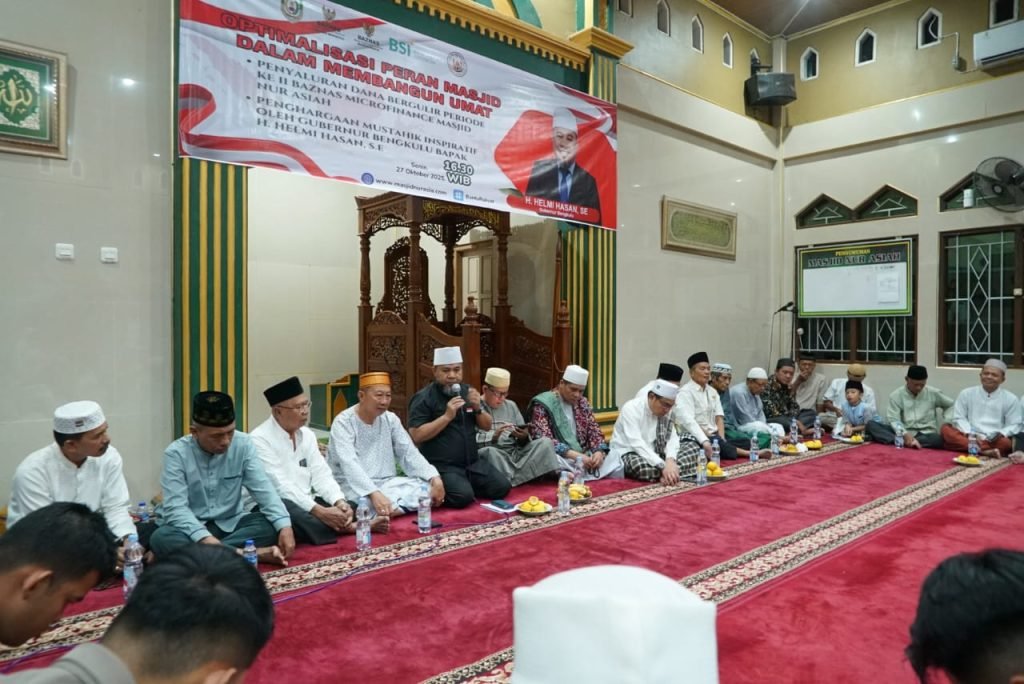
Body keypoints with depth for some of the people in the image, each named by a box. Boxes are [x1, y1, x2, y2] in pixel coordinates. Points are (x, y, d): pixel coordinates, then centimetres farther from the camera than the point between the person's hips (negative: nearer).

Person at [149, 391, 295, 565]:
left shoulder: (243, 444, -7)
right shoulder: (176, 453, -13)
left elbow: (263, 489, -13)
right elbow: (175, 507, -21)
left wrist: (284, 526, -28)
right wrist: (204, 538, -38)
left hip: (229, 524, 2)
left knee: (270, 524, -23)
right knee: (162, 538, -33)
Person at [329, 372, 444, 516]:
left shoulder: (391, 419, 6)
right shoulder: (343, 422, -12)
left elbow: (409, 454, 1)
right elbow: (349, 464, -26)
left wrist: (435, 478, -16)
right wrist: (374, 493, -42)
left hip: (386, 483, 7)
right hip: (352, 487, -6)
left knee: (430, 488, -19)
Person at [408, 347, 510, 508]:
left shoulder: (467, 391, 11)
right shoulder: (424, 398, -8)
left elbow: (487, 426, 13)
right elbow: (416, 436, -17)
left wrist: (478, 408, -8)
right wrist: (447, 416, -21)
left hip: (472, 462, 6)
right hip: (441, 466, -6)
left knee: (502, 487, -8)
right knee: (463, 496, -28)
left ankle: (466, 484, 13)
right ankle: (438, 493, 2)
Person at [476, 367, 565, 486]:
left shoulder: (511, 406, 18)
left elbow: (522, 442, 17)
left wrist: (524, 437, -7)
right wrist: (493, 436, -22)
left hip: (516, 451, 5)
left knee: (545, 442, -16)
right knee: (490, 451, -37)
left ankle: (511, 479, -28)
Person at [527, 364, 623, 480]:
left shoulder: (582, 403, 14)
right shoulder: (543, 405, -7)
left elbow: (594, 431, 12)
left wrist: (599, 452, -11)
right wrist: (575, 456, -26)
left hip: (585, 455, 6)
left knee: (615, 464, -19)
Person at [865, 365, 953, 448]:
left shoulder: (933, 393, 6)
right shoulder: (896, 395, 0)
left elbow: (950, 405, 23)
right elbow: (894, 420, -8)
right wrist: (905, 434, -28)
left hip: (926, 434, 0)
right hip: (904, 433, 0)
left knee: (941, 440, -38)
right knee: (871, 425, -26)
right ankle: (903, 440, -45)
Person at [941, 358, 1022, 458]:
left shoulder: (1010, 399, 9)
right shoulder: (966, 394, 10)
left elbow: (1015, 425, 6)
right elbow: (959, 418, 5)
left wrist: (1001, 434, -17)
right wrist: (969, 434, -14)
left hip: (994, 440, -1)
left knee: (1006, 443, -36)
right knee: (946, 429, -29)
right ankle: (985, 451, -40)